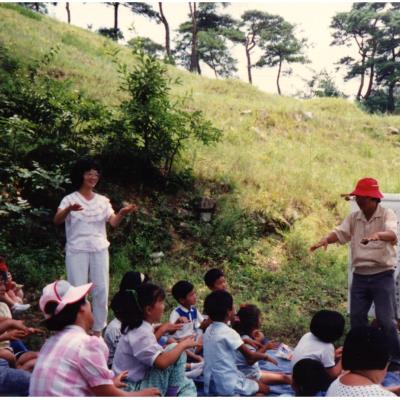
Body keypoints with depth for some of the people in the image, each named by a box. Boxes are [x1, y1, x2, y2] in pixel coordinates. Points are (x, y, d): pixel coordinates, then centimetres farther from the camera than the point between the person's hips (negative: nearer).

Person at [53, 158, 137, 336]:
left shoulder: (103, 200, 10)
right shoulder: (70, 199, 0)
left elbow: (113, 222, -2)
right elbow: (57, 220, -16)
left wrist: (122, 213, -24)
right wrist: (68, 210, -38)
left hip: (99, 250, 4)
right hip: (77, 251, -3)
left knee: (101, 290, 5)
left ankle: (98, 329, 17)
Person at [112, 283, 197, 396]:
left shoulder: (138, 327, 7)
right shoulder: (141, 333, -22)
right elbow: (162, 362, -29)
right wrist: (183, 345, -15)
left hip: (140, 381, 10)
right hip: (134, 390, -10)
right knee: (174, 349, -15)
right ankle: (175, 393, -3)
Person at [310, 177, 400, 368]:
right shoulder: (354, 217, 7)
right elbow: (340, 232, -5)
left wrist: (378, 235, -50)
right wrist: (325, 239, -27)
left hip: (382, 276, -5)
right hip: (360, 276, 5)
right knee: (356, 318, 9)